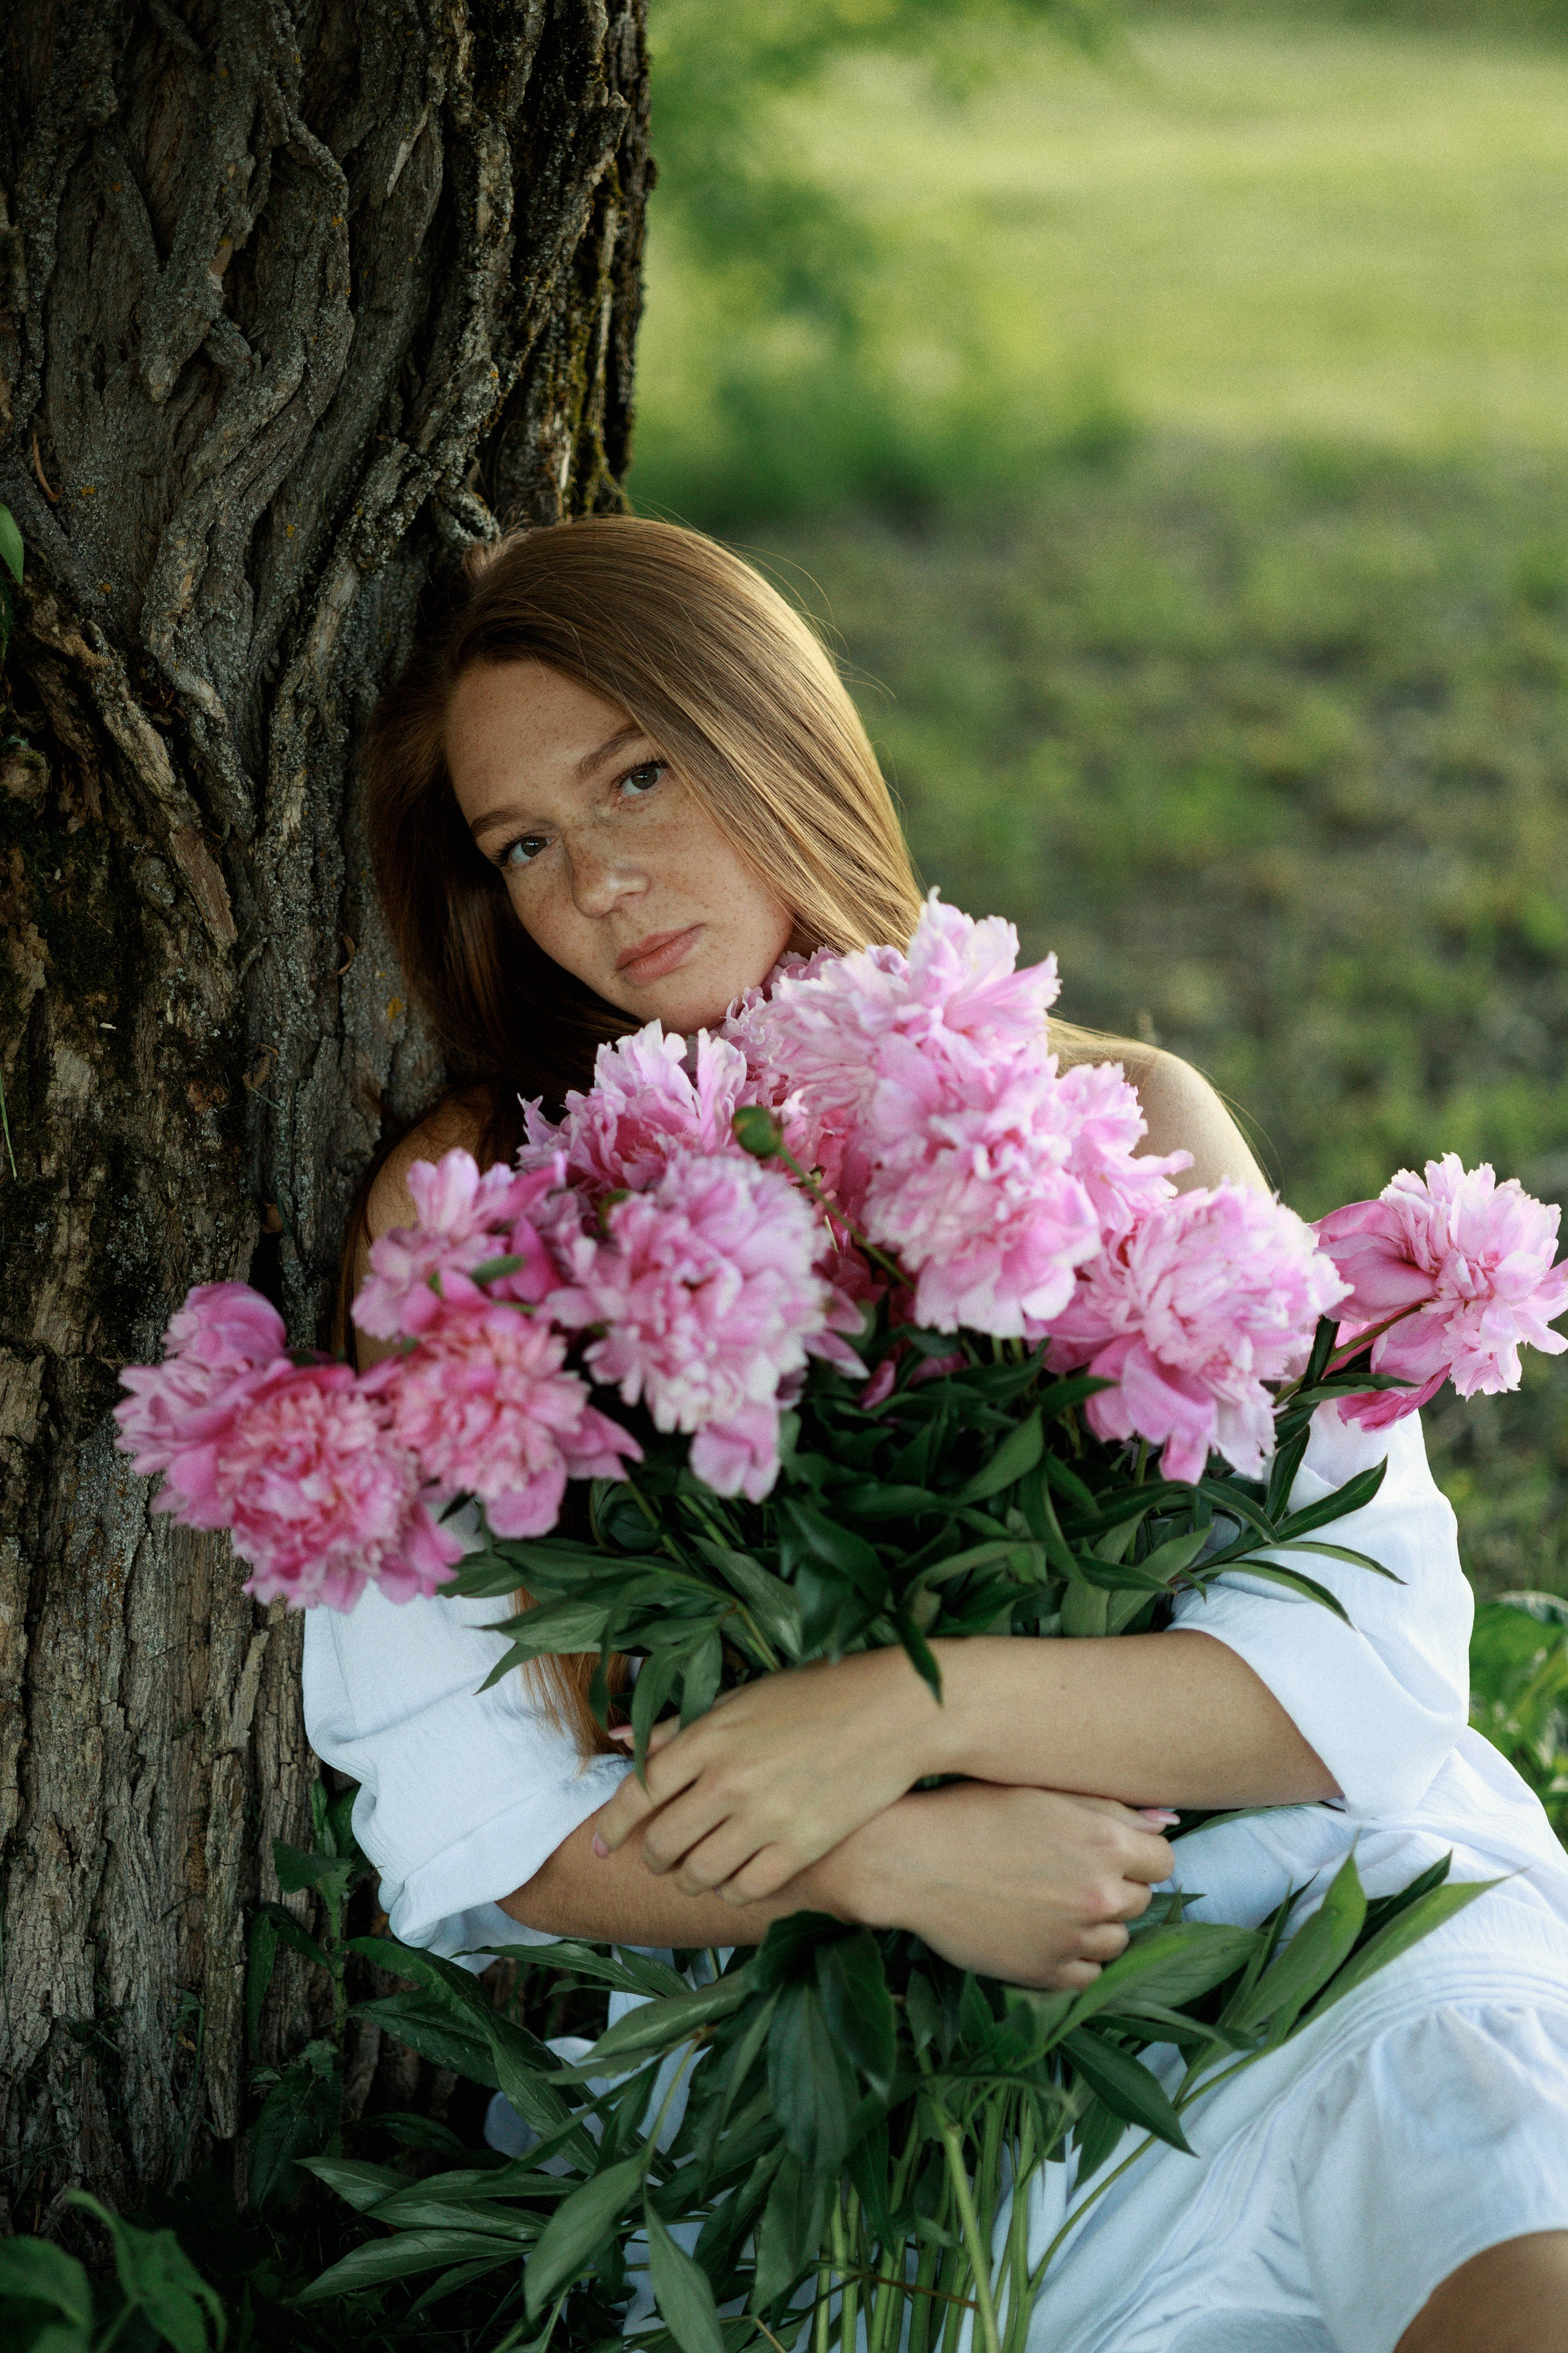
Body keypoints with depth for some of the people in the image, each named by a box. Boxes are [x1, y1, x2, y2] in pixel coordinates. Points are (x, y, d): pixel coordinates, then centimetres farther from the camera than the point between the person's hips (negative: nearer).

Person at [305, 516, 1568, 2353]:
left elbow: (1373, 1660, -3)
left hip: (1303, 1905, 2)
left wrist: (915, 1708, -18)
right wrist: (884, 1867, -16)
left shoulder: (1120, 1128, 7)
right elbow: (461, 1813, -1)